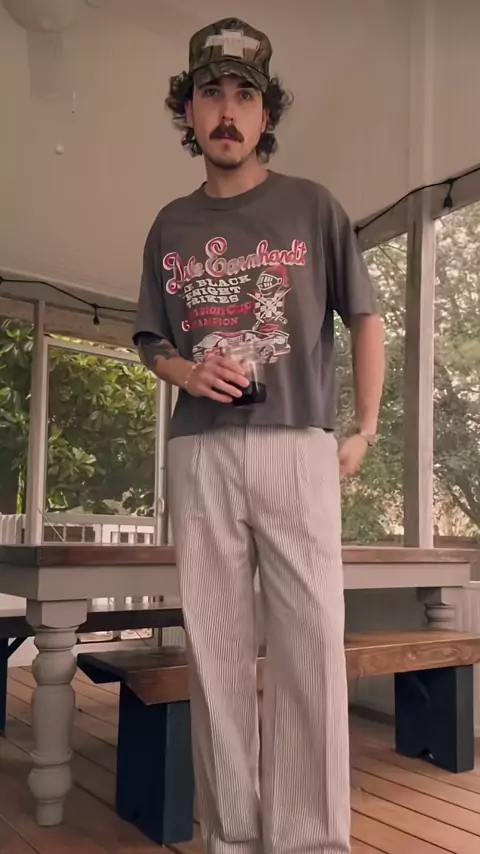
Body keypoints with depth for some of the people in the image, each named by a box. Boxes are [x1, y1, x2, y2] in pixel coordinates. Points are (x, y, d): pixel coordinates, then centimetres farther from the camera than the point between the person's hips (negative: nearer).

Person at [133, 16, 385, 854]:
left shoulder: (312, 206, 7)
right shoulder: (170, 225, 15)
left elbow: (365, 318, 9)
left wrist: (365, 430, 1)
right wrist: (185, 370, -4)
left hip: (296, 447, -2)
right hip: (198, 453, 3)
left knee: (309, 644, -6)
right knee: (214, 648, 4)